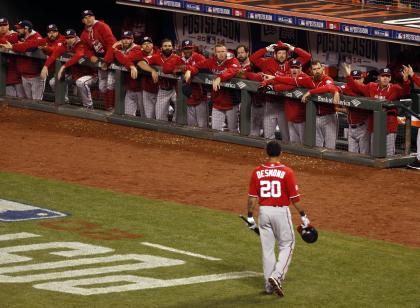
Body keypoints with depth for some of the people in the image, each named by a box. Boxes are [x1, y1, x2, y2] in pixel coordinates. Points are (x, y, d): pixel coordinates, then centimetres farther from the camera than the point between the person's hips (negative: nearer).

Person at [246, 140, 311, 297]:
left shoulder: (257, 172, -2)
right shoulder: (287, 172, -10)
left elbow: (252, 197, 0)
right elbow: (294, 198, -9)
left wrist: (250, 216, 10)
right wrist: (303, 216, 1)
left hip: (263, 212, 3)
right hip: (281, 212, -3)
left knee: (267, 248, 12)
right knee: (287, 245, 11)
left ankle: (269, 284, 16)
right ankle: (277, 276, -8)